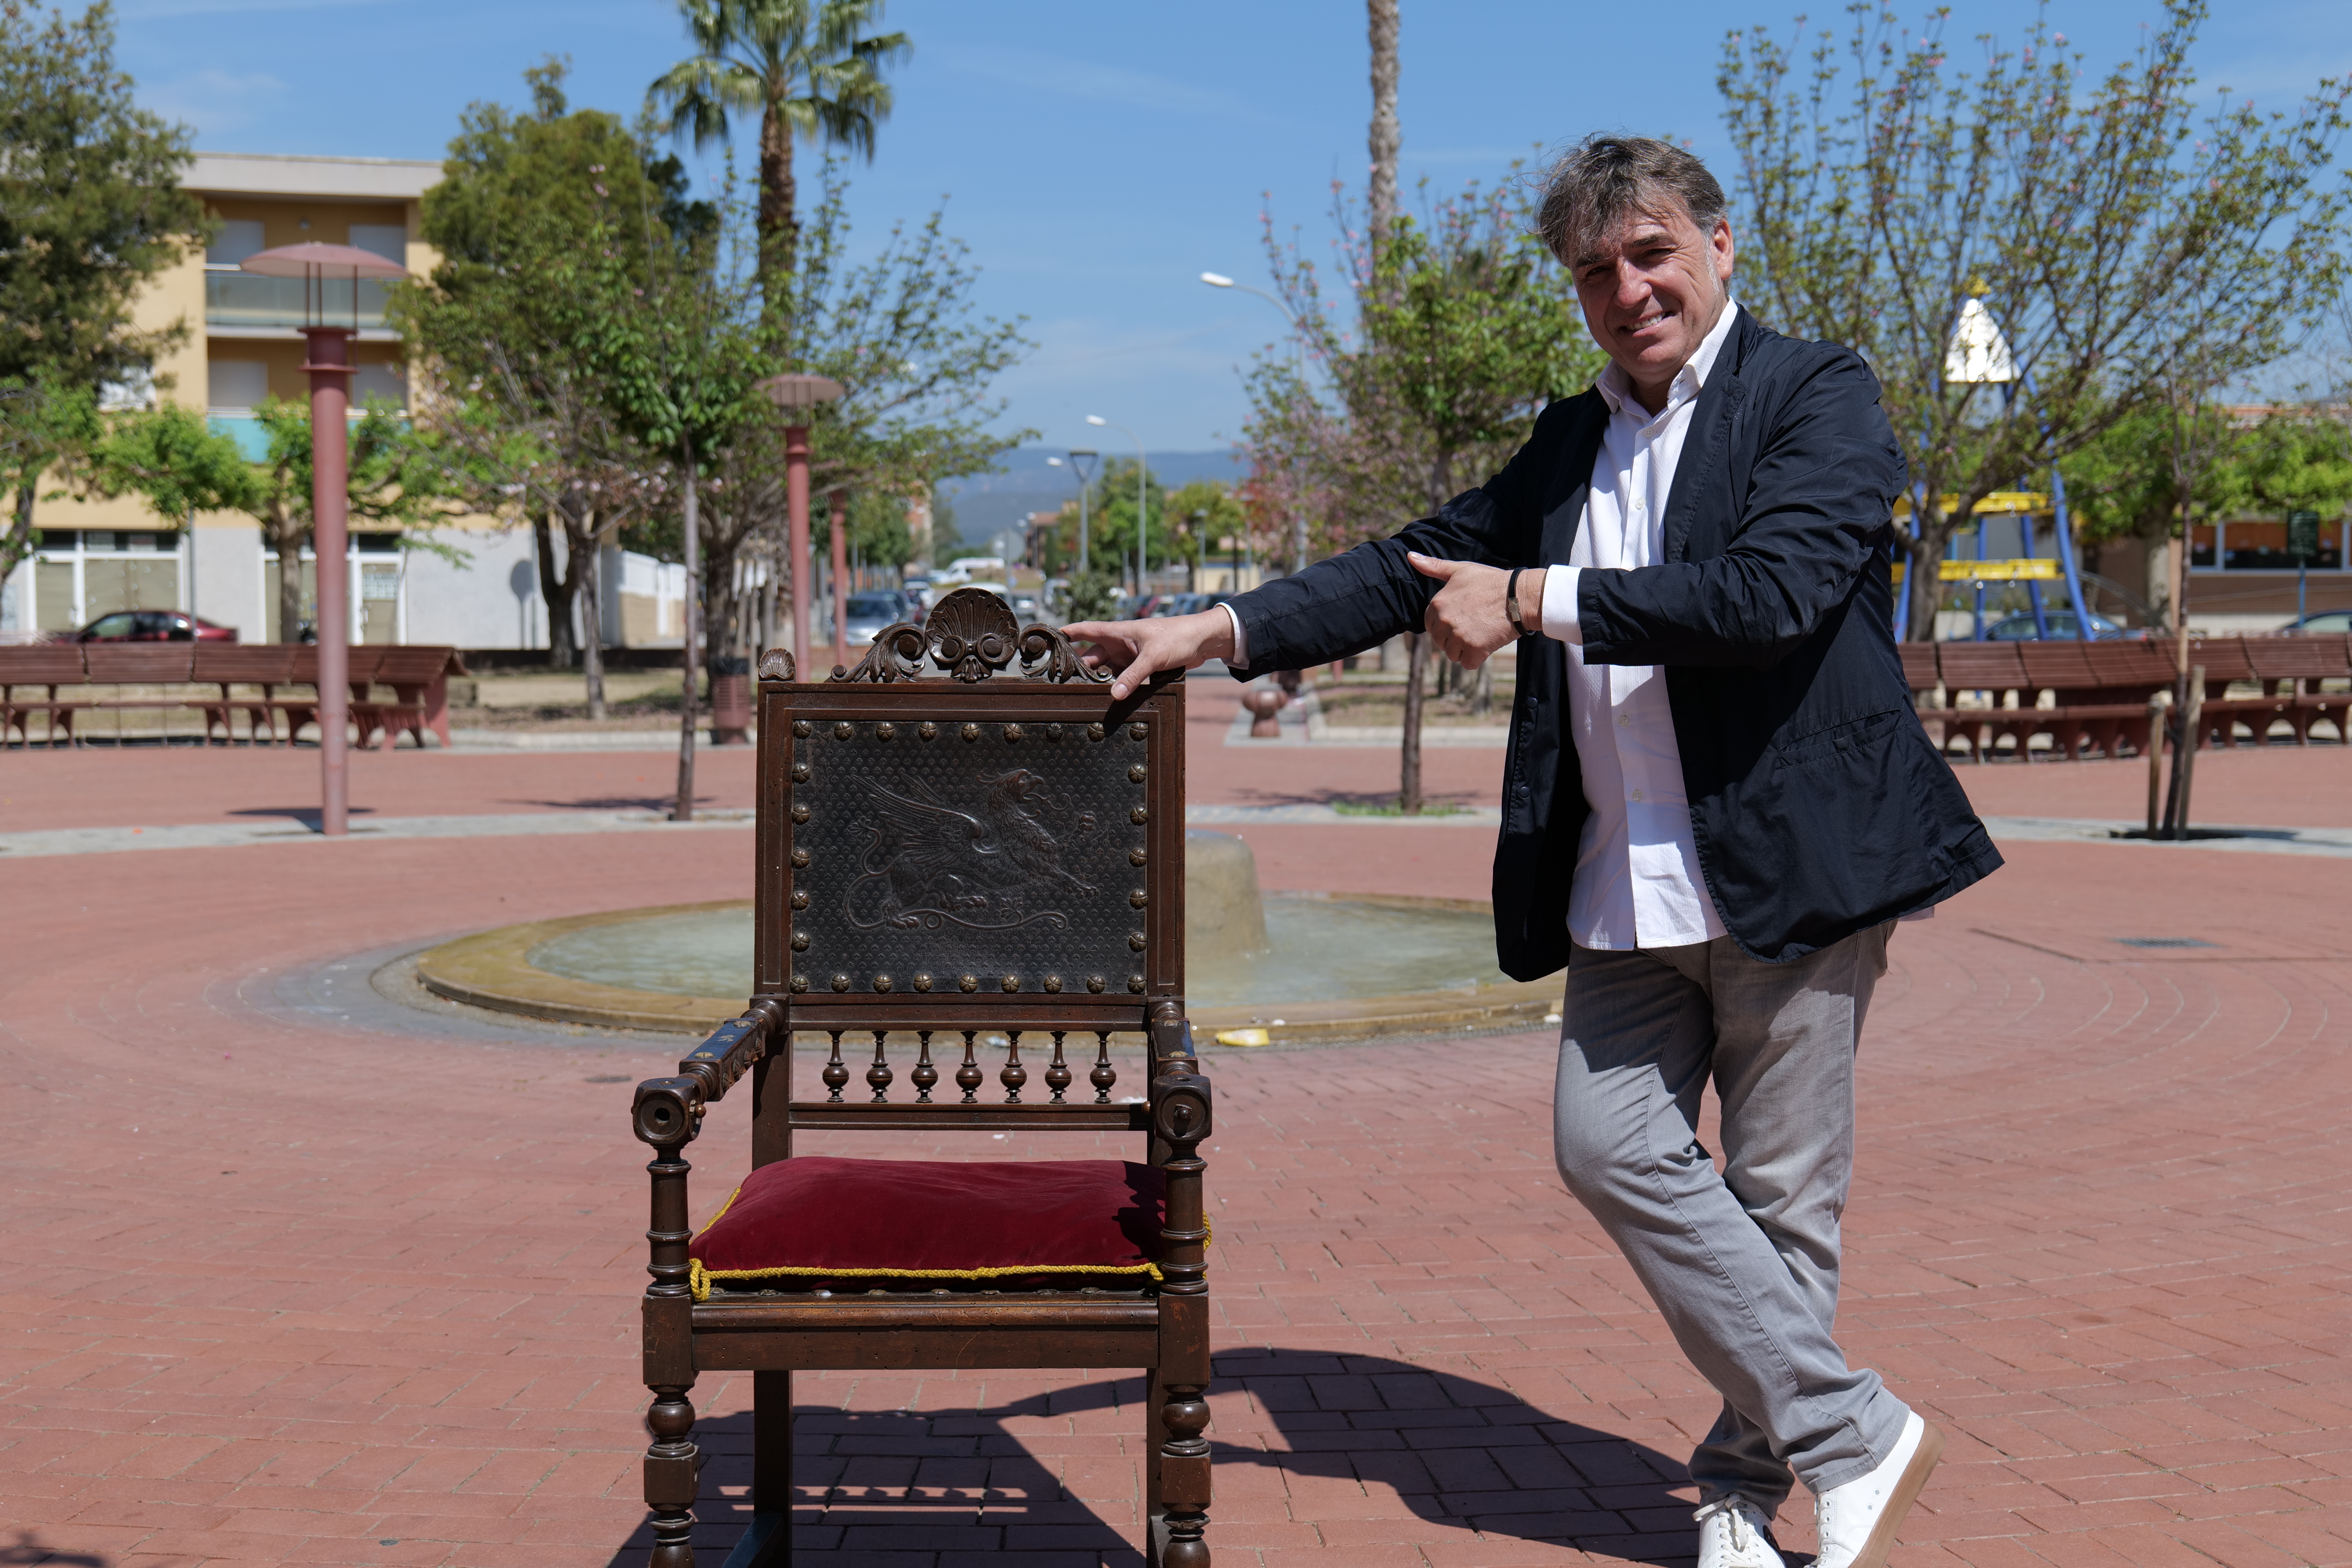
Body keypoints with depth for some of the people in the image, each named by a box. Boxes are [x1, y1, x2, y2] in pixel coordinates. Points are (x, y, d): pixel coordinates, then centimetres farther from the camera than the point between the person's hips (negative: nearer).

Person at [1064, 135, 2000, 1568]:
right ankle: (1854, 1435, 11)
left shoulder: (1819, 396, -4)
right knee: (1613, 1150, -1)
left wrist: (1532, 602, -18)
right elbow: (1420, 565, 18)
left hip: (1793, 867, -6)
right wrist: (1217, 631, 8)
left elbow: (1774, 588, -20)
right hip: (1628, 893, 6)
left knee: (1780, 1194, 3)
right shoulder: (1572, 442, 16)